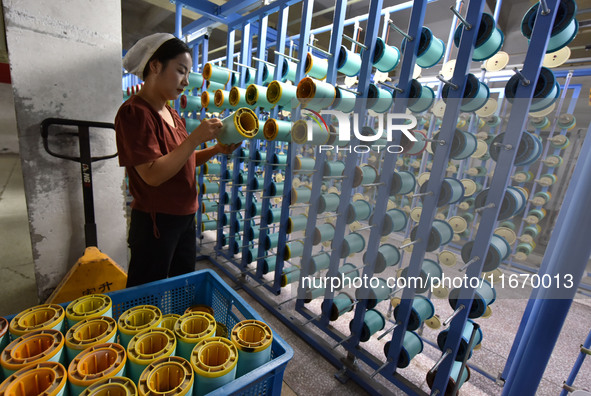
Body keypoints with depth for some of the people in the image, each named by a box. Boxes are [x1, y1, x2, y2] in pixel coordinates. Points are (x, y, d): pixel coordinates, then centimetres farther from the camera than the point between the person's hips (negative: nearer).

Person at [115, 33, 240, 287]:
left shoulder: (171, 114, 10)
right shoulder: (135, 112, -16)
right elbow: (153, 175, -24)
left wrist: (216, 150, -2)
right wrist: (196, 138, -23)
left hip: (185, 217, 8)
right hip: (155, 222, -8)